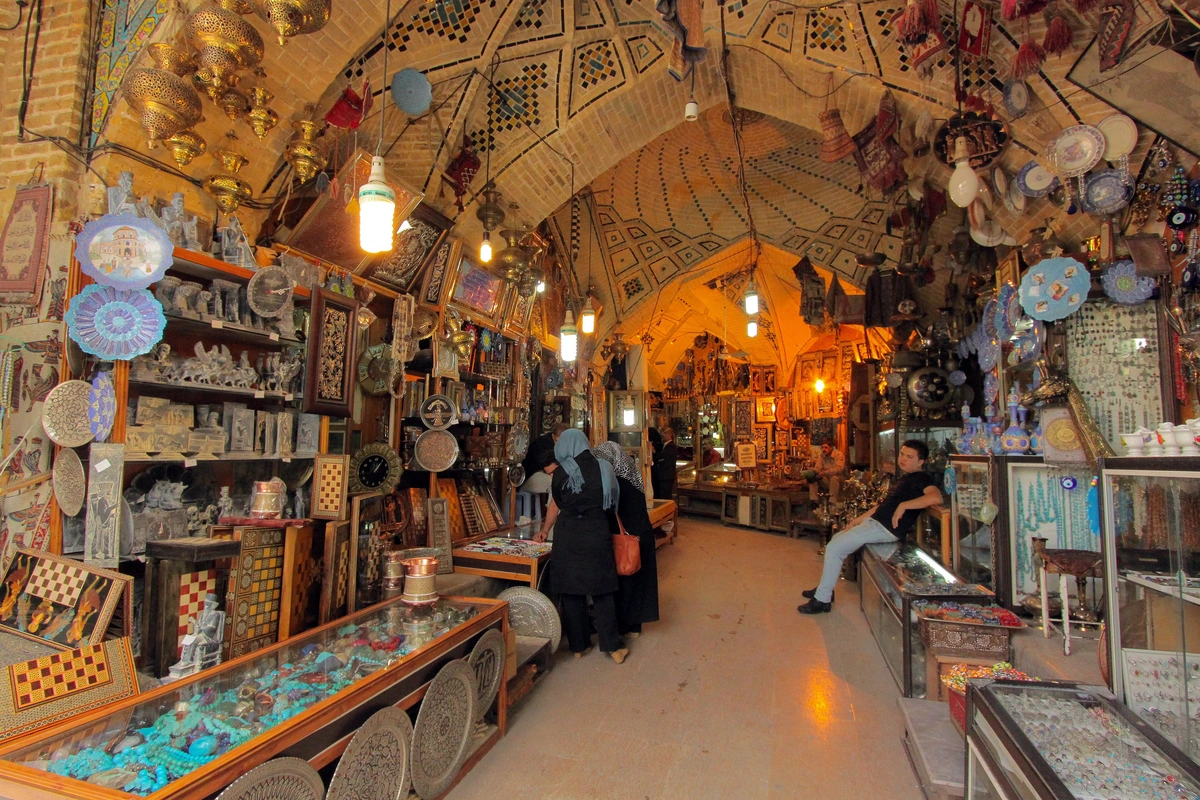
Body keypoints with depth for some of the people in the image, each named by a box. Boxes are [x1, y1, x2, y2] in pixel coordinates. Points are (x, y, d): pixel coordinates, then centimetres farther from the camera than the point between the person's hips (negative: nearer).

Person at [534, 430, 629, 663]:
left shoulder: (562, 472, -2)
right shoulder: (604, 468, 1)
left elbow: (555, 505, 11)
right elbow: (612, 504, 8)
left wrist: (545, 531, 27)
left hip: (569, 535, -1)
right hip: (598, 534, 1)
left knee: (572, 591, 11)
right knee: (602, 590, 10)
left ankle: (578, 645, 21)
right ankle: (613, 646, 15)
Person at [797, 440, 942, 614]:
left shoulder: (922, 478, -9)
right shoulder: (906, 478, 21)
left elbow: (936, 497, -32)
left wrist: (903, 505, -27)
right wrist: (858, 520, 20)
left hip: (886, 529, -11)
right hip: (874, 521, 11)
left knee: (833, 548, -13)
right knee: (836, 540, 19)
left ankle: (822, 600, -3)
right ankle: (825, 588, 26)